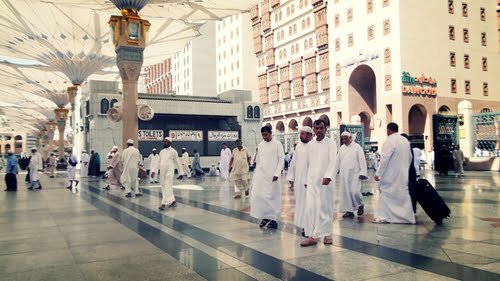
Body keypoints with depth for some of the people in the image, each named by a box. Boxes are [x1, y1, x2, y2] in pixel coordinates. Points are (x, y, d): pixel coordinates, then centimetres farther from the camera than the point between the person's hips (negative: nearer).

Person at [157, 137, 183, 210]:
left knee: (168, 188, -9)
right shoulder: (161, 152, 12)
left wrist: (180, 173, 0)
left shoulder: (173, 151, -4)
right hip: (162, 172, 7)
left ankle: (164, 204, -9)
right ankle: (173, 201, 21)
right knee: (164, 188, 9)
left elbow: (178, 162, -1)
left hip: (169, 172, -7)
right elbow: (159, 162, 13)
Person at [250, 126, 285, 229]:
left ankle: (273, 218, 6)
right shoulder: (260, 145, 11)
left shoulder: (277, 144, -2)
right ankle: (264, 217, 9)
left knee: (272, 196, -4)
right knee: (258, 195, -3)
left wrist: (277, 174, -14)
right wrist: (255, 175, 12)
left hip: (272, 175, -4)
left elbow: (281, 159, -6)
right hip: (260, 174, 4)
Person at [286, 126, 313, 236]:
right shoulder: (298, 146, 12)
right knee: (300, 202, 10)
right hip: (298, 180, 7)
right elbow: (293, 162, 16)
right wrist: (291, 177, 13)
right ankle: (302, 224, 19)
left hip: (309, 180, -6)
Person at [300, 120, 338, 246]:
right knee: (310, 208, -3)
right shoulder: (310, 144, 12)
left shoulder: (331, 143, -1)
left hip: (325, 181, -3)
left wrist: (328, 176, -26)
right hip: (311, 181, 3)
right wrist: (306, 180, 15)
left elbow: (333, 161, -13)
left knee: (326, 208, 2)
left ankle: (327, 235, 14)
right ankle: (312, 236, 1)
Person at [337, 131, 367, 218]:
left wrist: (362, 172, -13)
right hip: (343, 174, 5)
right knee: (345, 192, 2)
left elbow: (362, 160, -6)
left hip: (354, 174, -5)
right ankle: (349, 210, 12)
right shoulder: (341, 148, 12)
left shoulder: (357, 147, -2)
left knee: (354, 191, -13)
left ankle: (360, 205, 15)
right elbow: (338, 161, 15)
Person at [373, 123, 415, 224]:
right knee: (403, 195, 12)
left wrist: (378, 174, -16)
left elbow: (384, 159, -19)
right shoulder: (405, 140, 9)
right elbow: (410, 158, 17)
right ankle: (408, 216, 16)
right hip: (403, 175, 7)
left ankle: (383, 217, -3)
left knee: (386, 194, -1)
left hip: (391, 175, -7)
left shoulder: (389, 141, -15)